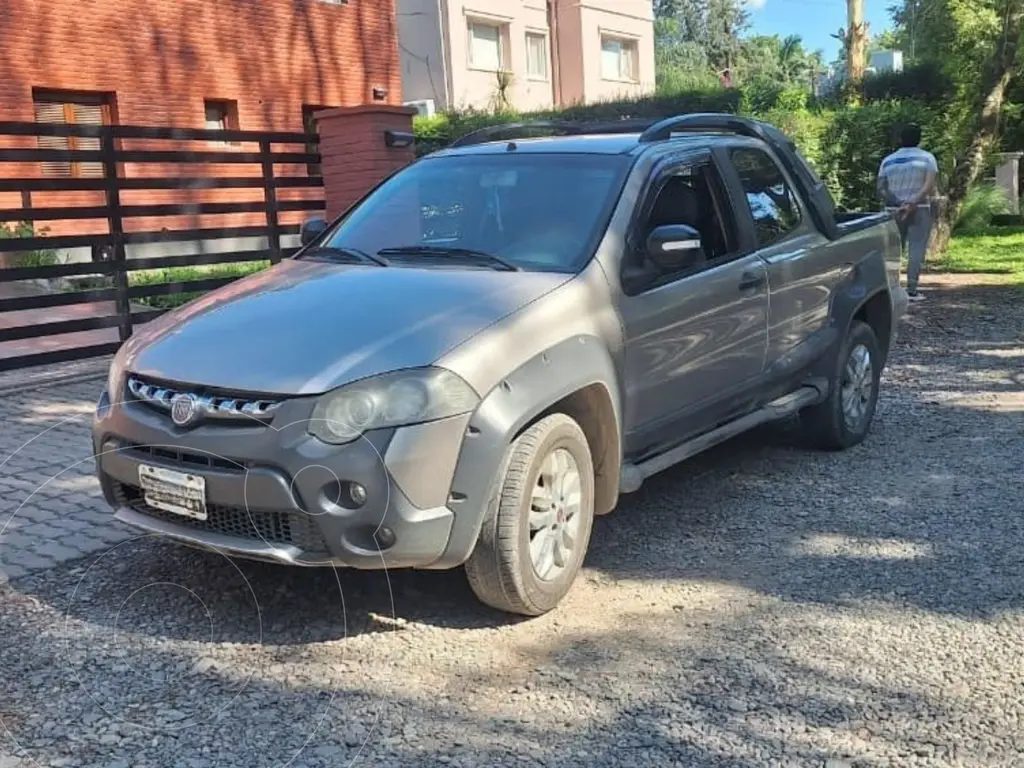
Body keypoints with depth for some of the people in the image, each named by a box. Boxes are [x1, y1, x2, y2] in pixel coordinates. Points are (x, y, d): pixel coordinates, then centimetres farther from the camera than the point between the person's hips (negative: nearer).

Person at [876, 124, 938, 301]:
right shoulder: (927, 157, 0)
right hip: (920, 210, -3)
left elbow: (880, 189, -1)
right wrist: (912, 204, -19)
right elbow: (929, 186, -13)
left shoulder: (888, 160, 10)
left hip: (893, 210, 3)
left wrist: (898, 203, -10)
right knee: (916, 249, -5)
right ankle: (912, 290, -11)